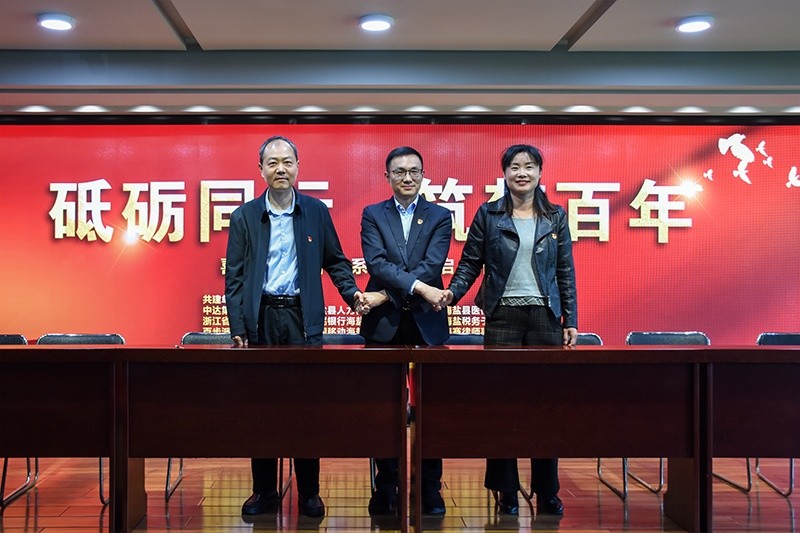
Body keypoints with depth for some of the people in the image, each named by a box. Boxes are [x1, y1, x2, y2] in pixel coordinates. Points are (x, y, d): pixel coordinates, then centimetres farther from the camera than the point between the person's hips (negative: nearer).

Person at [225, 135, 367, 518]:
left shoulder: (316, 211, 7)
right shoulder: (244, 216, 5)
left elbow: (335, 260, 13)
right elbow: (233, 277, 3)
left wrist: (352, 292, -4)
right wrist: (238, 327, -4)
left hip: (302, 318, 0)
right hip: (261, 319, 1)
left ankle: (309, 493, 12)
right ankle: (264, 491, 17)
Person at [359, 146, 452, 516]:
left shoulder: (440, 217, 8)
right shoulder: (372, 215, 9)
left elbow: (432, 266, -7)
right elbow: (376, 263, -7)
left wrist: (386, 294, -14)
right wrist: (418, 287, -19)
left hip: (427, 323, 0)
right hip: (384, 323, 0)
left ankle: (431, 490, 12)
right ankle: (386, 489, 15)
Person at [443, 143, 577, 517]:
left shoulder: (555, 217, 9)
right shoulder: (488, 215, 4)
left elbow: (565, 273, 8)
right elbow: (470, 263, 3)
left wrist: (571, 321, 4)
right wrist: (452, 292, -15)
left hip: (546, 317, 1)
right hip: (502, 316, -1)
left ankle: (547, 492, 14)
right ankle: (507, 492, 12)